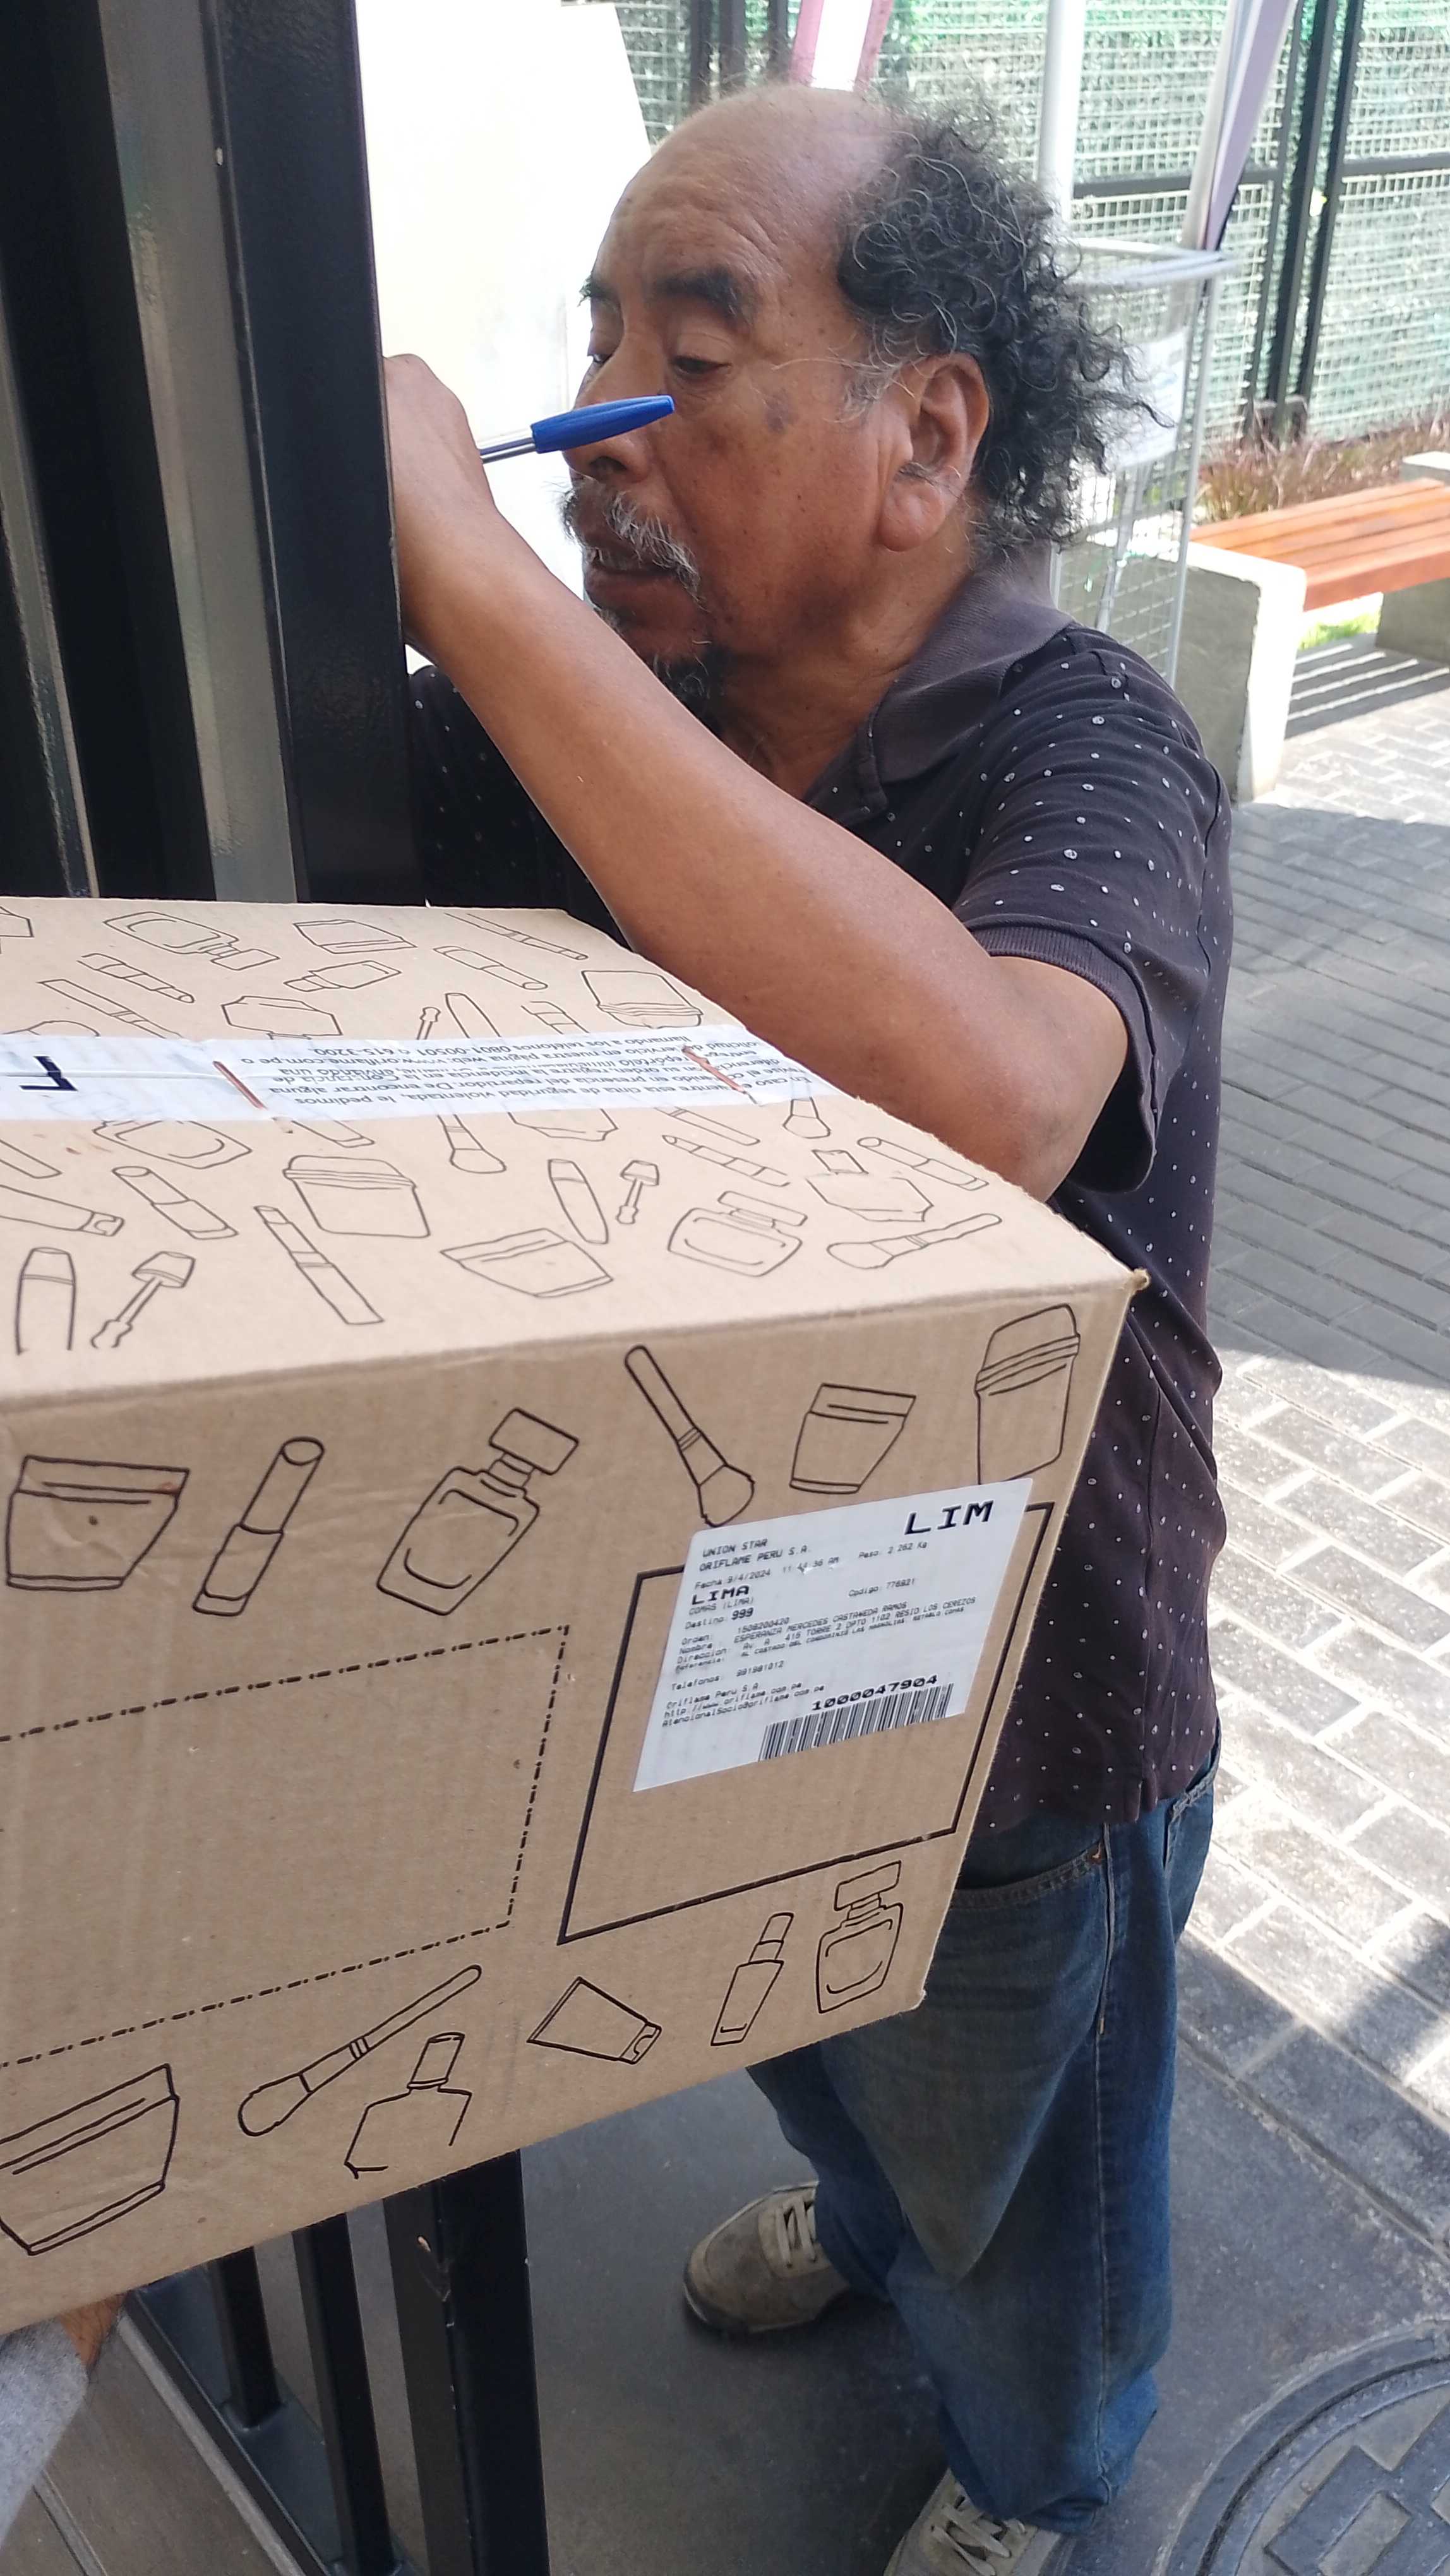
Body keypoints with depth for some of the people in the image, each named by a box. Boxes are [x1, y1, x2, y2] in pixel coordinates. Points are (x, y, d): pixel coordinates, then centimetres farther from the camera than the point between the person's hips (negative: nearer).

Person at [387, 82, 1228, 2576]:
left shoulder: (1079, 746, -28)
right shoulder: (595, 706, -10)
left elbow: (981, 1107, -51)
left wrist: (461, 566, -45)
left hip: (1013, 1718, -5)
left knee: (1013, 2193, 25)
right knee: (798, 2044, 36)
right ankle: (859, 2215, 70)